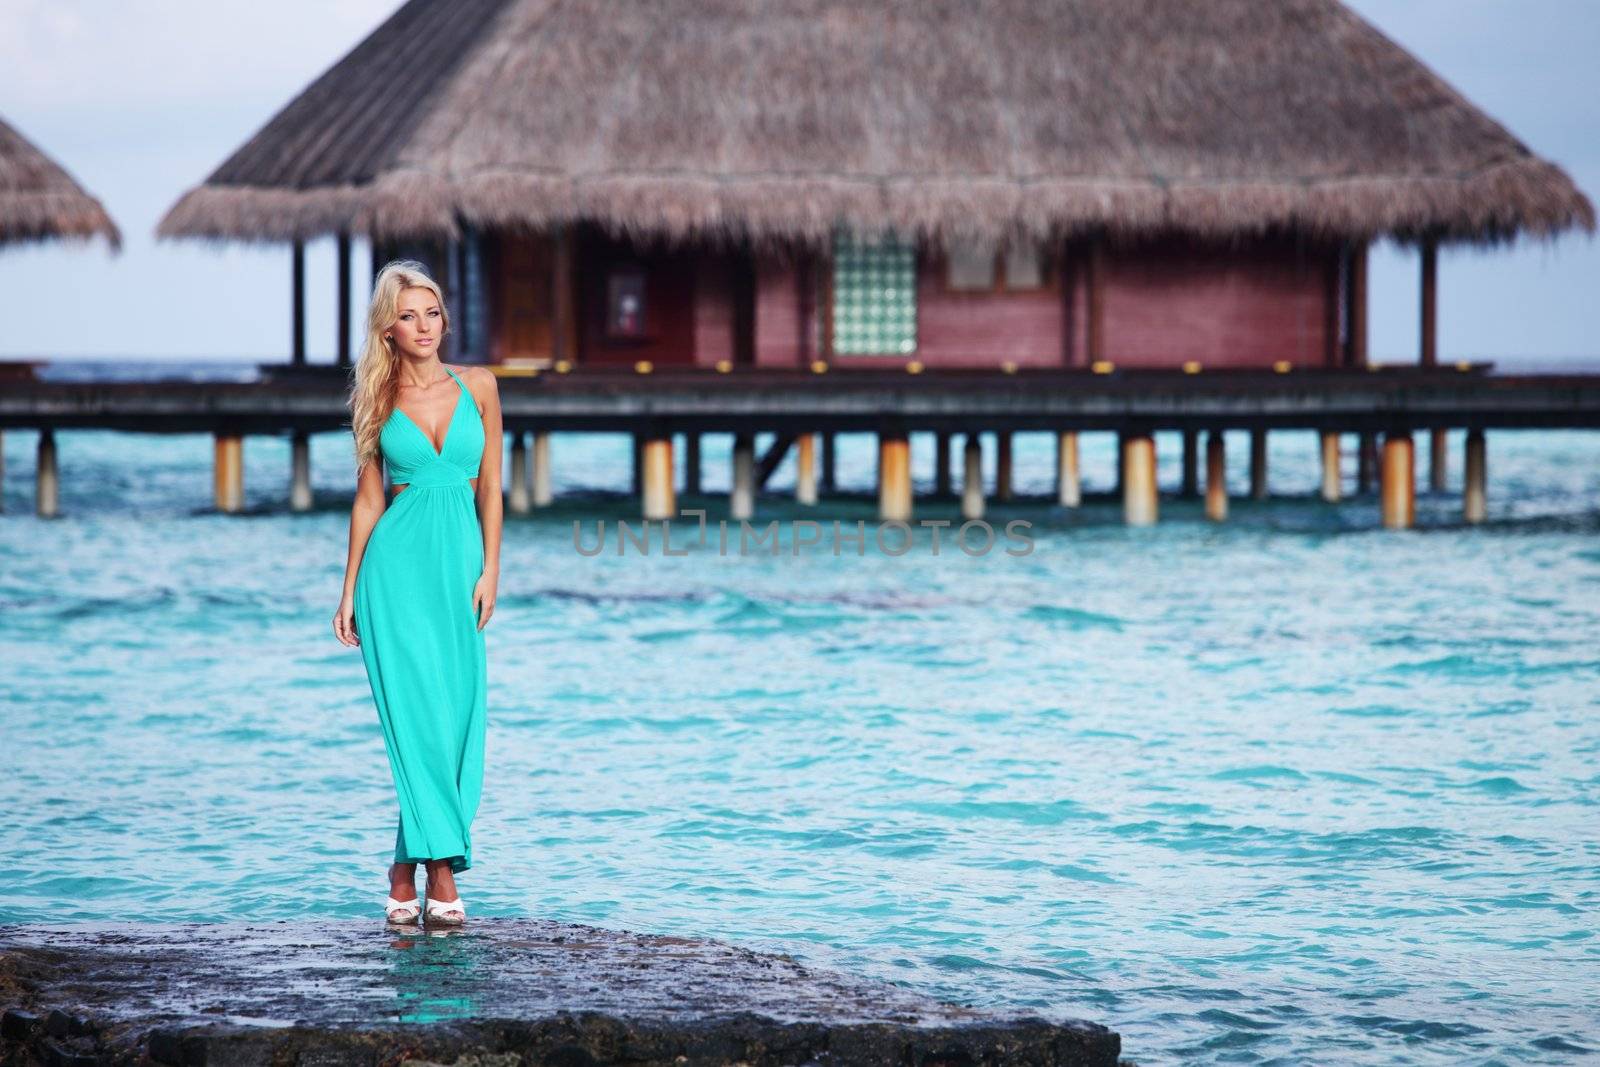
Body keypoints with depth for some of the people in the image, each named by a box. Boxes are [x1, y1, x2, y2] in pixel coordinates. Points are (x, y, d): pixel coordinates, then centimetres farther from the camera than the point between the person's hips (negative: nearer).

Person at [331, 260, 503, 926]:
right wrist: (349, 591, 6)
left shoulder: (478, 387, 7)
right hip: (397, 565, -2)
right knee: (418, 714, -10)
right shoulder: (380, 402, 5)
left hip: (459, 564, 2)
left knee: (456, 718, -1)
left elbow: (490, 487, 8)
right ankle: (441, 870, -9)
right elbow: (368, 500, 8)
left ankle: (410, 868, 8)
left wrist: (489, 572, -1)